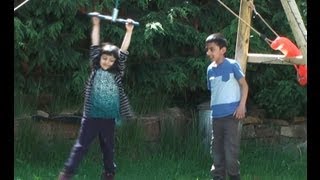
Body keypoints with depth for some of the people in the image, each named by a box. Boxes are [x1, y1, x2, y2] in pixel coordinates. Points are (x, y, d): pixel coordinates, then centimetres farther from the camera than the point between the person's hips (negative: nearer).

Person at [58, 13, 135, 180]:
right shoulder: (95, 70, 5)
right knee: (81, 145, -1)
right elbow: (95, 46, 4)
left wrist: (129, 31, 2)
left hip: (109, 117, 1)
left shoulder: (117, 74, 7)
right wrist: (96, 25, 2)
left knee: (108, 147, 12)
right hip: (91, 115, -1)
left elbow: (124, 51, 5)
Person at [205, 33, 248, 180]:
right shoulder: (210, 69, 10)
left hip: (231, 114, -6)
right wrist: (213, 110, 13)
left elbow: (244, 85, -4)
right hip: (216, 116, 6)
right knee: (216, 149, 10)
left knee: (231, 149, -6)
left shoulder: (232, 65, -7)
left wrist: (241, 105, -12)